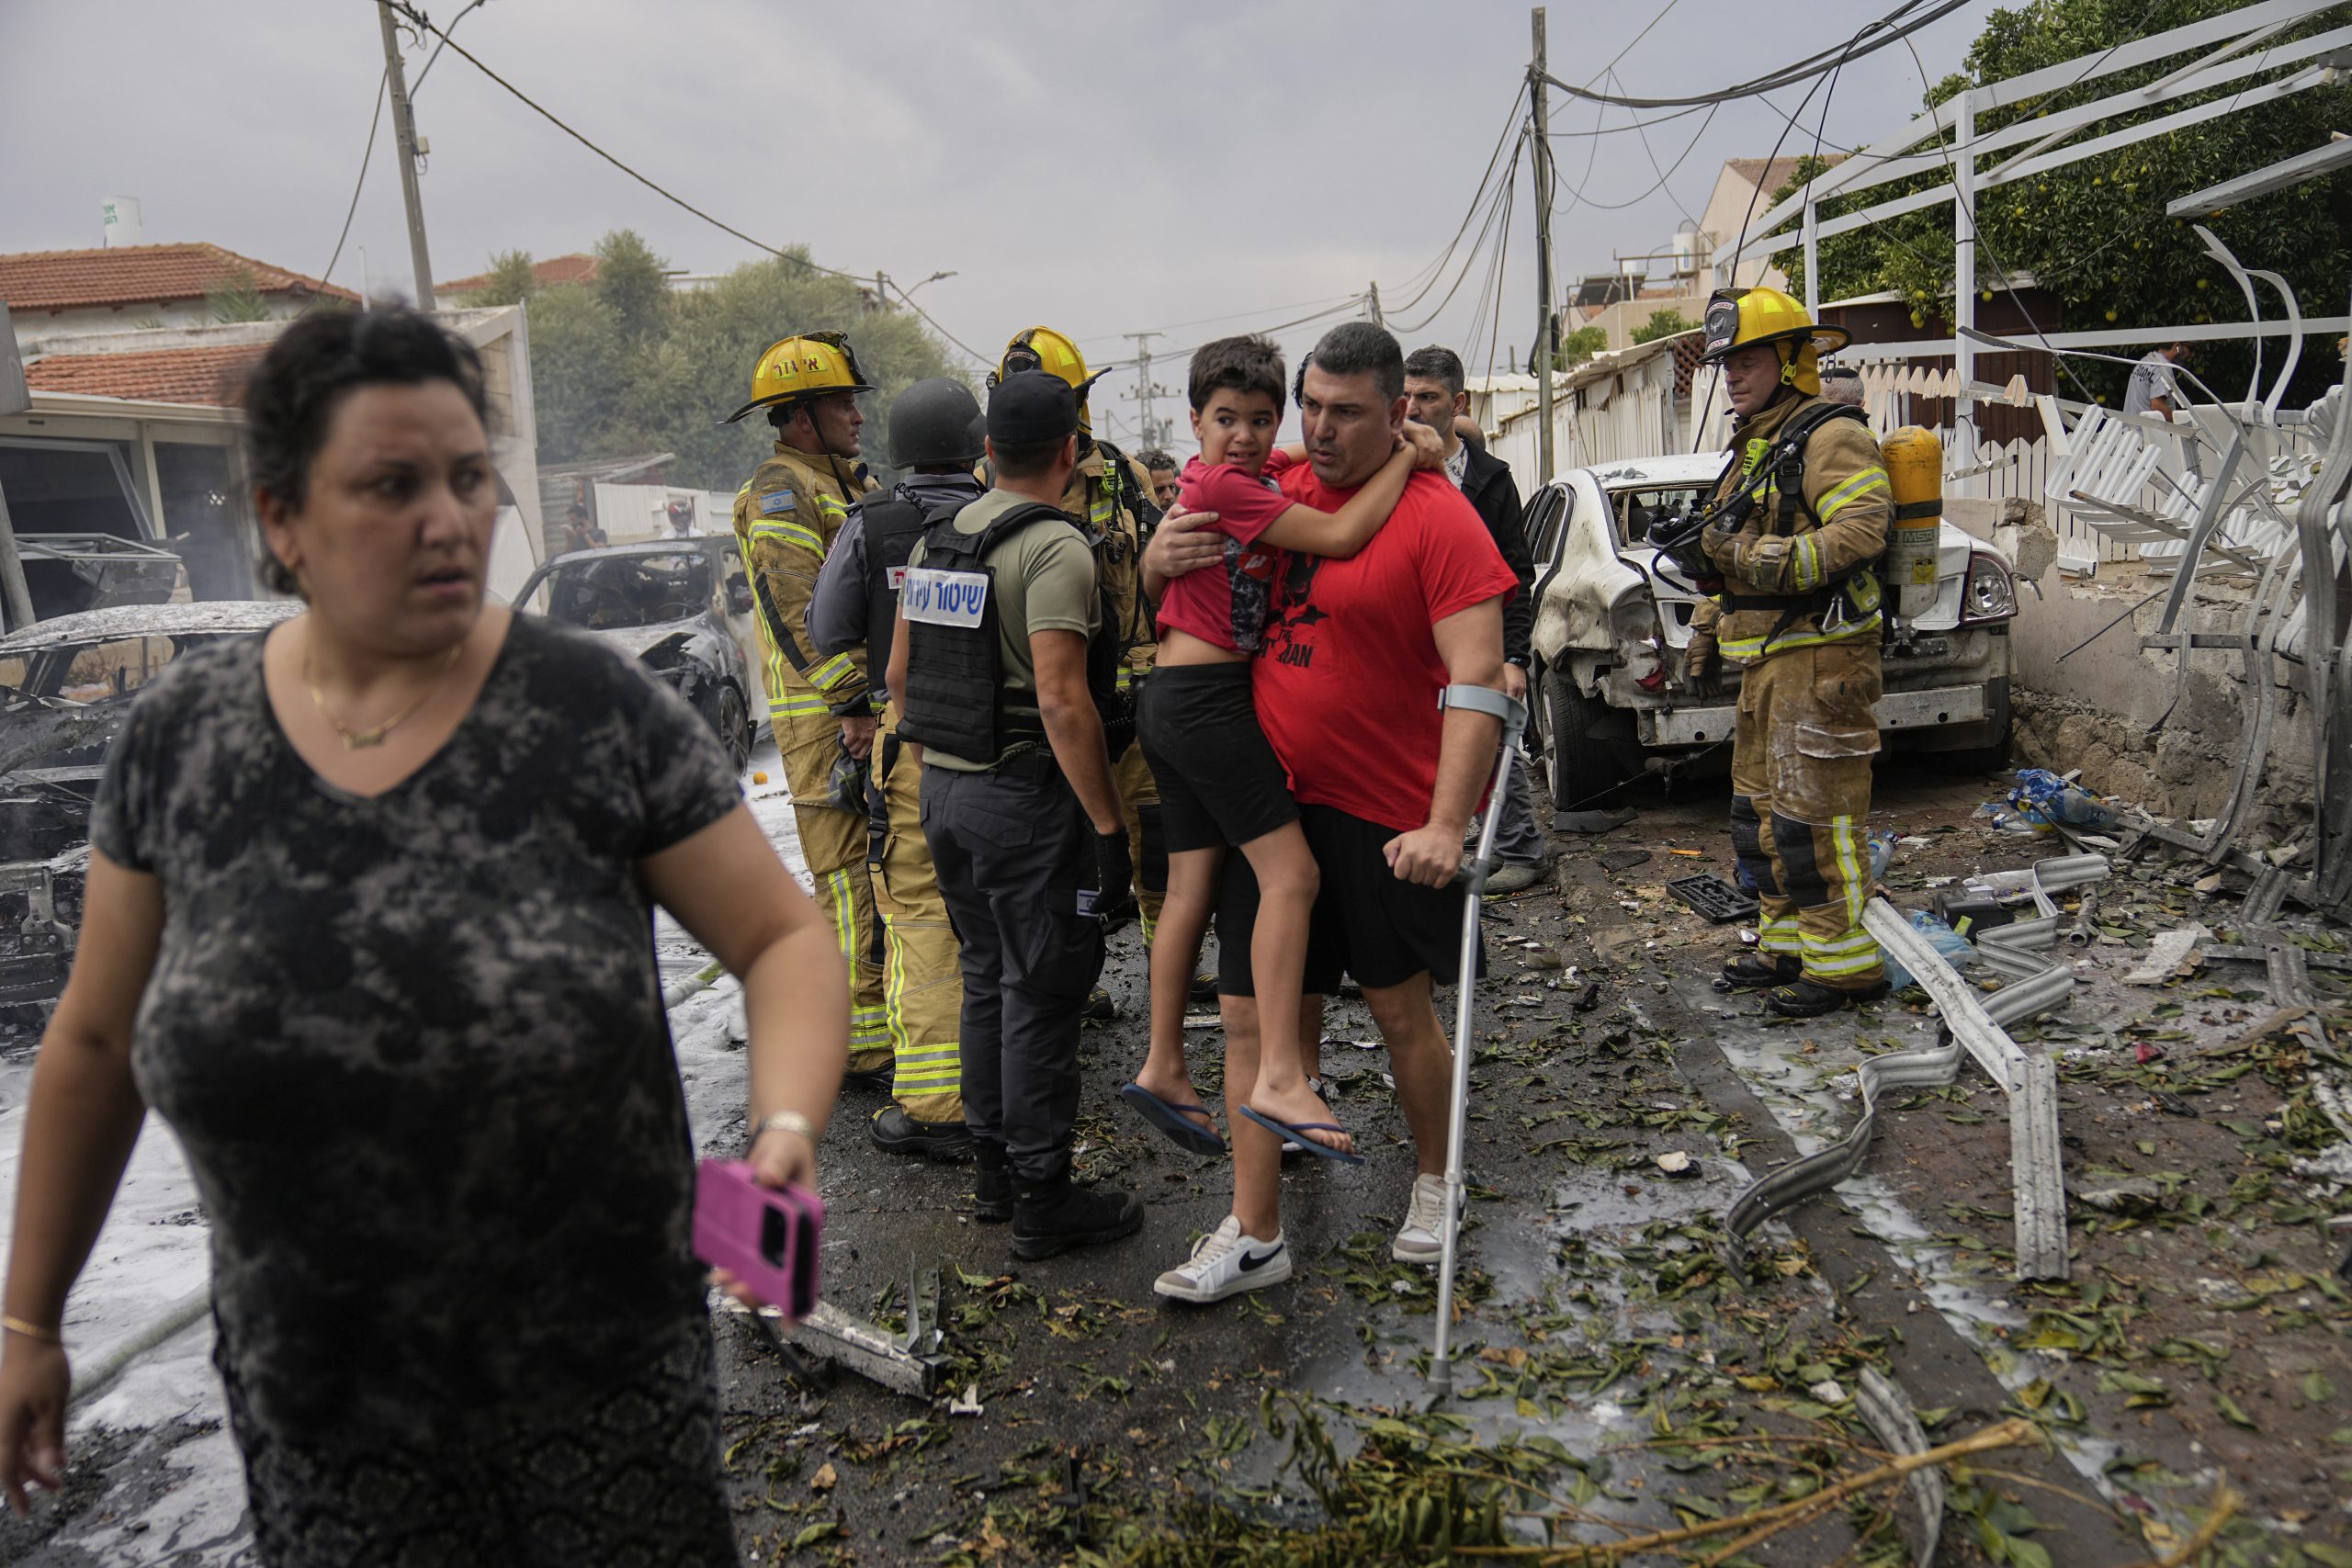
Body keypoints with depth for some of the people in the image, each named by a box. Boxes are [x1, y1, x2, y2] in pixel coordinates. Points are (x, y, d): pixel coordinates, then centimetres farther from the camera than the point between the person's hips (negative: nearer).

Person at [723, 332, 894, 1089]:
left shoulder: (847, 480, 20)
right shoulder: (781, 492, -10)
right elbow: (799, 613, -19)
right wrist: (852, 703, -22)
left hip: (875, 706, 9)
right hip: (829, 719, -9)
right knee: (854, 880, -7)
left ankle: (893, 1010, 29)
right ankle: (864, 1047, -2)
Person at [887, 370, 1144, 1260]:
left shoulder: (935, 542, 10)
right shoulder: (1055, 548, -15)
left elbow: (900, 672, 14)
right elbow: (1061, 702, -22)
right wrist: (1108, 828, -19)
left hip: (944, 789, 8)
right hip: (1026, 797, -8)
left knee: (987, 983, 18)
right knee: (1040, 997, 2)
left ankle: (993, 1172, 30)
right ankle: (1041, 1201, 11)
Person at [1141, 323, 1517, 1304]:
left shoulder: (1436, 517, -11)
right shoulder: (1275, 494, 6)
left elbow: (1477, 676, -18)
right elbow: (1188, 592, 20)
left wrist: (1446, 824, -26)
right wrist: (1162, 558, -5)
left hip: (1388, 816, -5)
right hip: (1273, 804, 5)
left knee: (1402, 1011, 12)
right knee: (1253, 1017, 6)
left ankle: (1435, 1185, 37)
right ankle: (1253, 1236, 18)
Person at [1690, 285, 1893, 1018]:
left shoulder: (1831, 437, -9)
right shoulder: (1753, 447, 21)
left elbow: (1861, 531, -24)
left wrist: (1765, 561, -31)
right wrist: (1707, 628, 27)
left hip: (1819, 655, -10)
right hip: (1765, 660, 10)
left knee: (1816, 811, -9)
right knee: (1761, 805, 14)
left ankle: (1843, 962, -1)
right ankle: (1787, 943, 24)